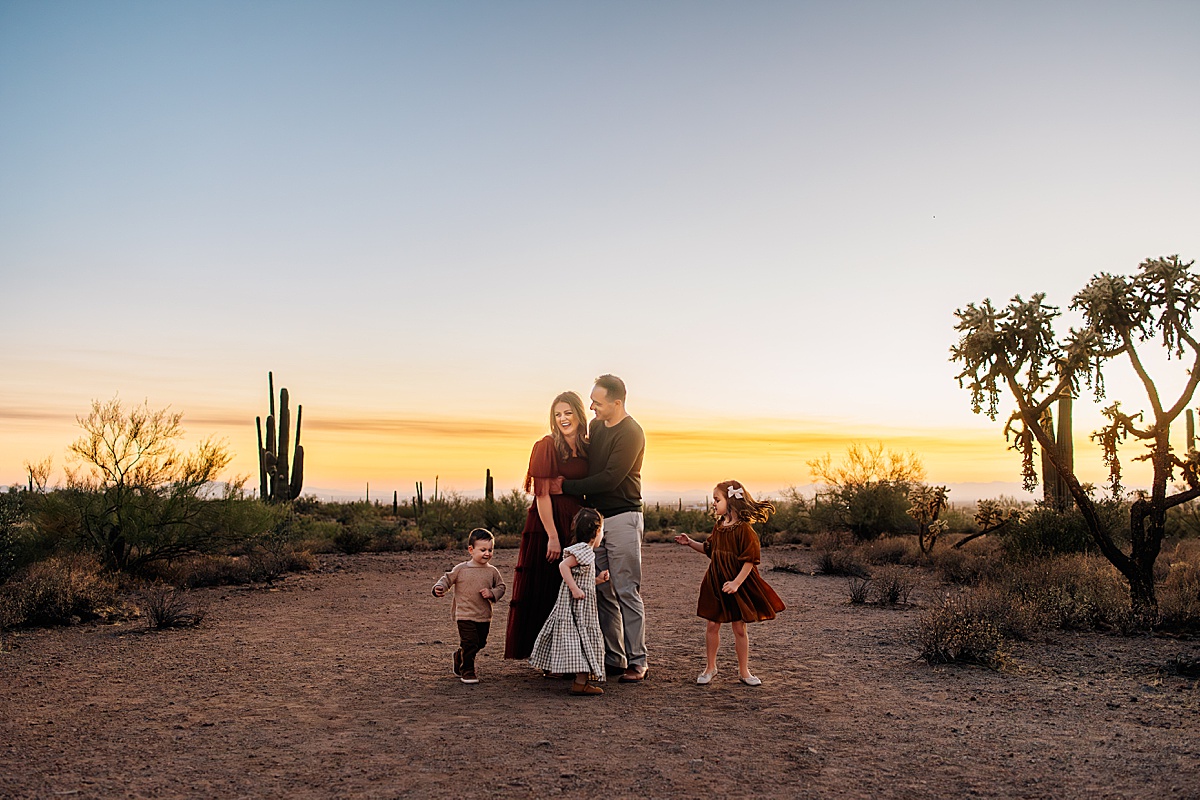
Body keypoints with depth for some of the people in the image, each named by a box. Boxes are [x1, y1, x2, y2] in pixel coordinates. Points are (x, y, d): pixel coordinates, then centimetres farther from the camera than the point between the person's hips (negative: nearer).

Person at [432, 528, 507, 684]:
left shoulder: (492, 571, 3)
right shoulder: (461, 569, -3)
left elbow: (501, 586, 11)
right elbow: (447, 579, 5)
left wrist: (492, 593, -9)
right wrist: (439, 588, -14)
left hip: (484, 616, 4)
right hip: (465, 615, -4)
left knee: (479, 643, 14)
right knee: (469, 643, -10)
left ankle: (459, 657, 40)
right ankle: (467, 672, 8)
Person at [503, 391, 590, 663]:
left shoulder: (587, 448, 9)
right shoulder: (547, 446, -10)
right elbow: (542, 494, -14)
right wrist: (552, 536, -17)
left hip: (576, 524, 6)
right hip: (547, 522, -6)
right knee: (546, 590, 0)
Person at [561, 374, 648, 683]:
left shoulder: (630, 433, -13)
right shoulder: (595, 426, 12)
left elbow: (610, 479, -18)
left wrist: (567, 486, -11)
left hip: (622, 518, -7)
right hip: (596, 517, 7)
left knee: (627, 591, -5)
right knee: (603, 592, 8)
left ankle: (637, 662, 2)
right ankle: (613, 658, 16)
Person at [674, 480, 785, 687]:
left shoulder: (744, 530, -15)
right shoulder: (718, 527, 7)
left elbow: (749, 560, -17)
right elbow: (709, 549, 22)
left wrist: (736, 582, -22)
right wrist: (690, 542, 9)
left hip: (738, 586, -5)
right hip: (715, 584, 6)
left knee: (739, 627, 5)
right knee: (712, 624, 6)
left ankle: (744, 671, 19)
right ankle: (710, 667, 19)